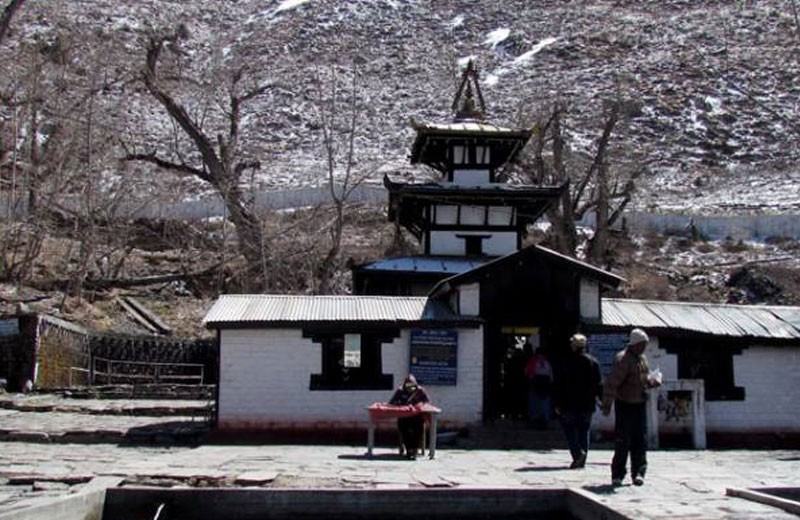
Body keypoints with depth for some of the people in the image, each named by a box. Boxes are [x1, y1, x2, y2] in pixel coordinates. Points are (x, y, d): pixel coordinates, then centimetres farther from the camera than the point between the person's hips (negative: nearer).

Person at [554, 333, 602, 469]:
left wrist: (558, 403, -2)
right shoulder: (593, 362, 2)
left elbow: (560, 385, -7)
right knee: (584, 430, 11)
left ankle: (578, 452, -15)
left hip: (570, 403, -3)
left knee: (569, 427, 6)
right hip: (587, 404, 4)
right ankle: (582, 460, 12)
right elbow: (598, 384, 5)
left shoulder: (567, 362, -7)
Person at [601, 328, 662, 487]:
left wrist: (652, 381, 0)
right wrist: (607, 405, -23)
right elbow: (611, 384, -20)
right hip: (625, 405, -7)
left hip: (640, 404, 7)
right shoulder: (622, 359, -16)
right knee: (622, 441, -2)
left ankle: (638, 473, 9)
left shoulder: (642, 359, 10)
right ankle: (617, 475, 7)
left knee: (640, 440, 5)